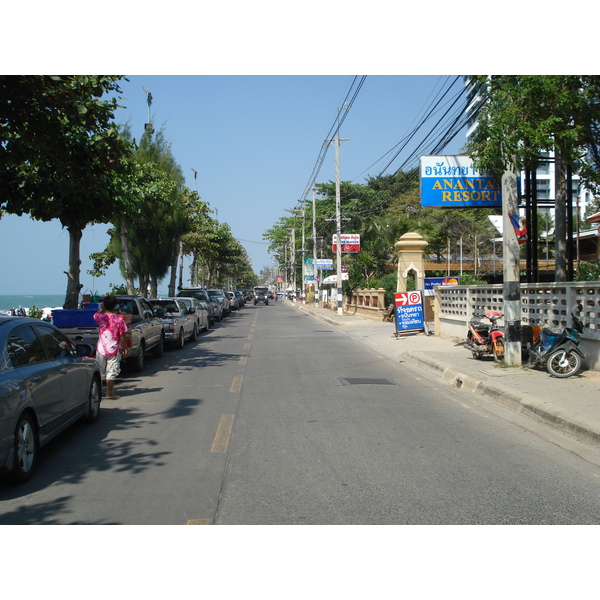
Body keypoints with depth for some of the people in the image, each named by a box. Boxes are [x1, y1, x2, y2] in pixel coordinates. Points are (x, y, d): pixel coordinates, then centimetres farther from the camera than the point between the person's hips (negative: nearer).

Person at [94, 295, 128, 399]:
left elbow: (95, 315, 25)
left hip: (101, 349, 3)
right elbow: (122, 335, -6)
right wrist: (124, 347, 3)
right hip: (113, 350, -2)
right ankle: (109, 393, 4)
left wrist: (102, 309, 22)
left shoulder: (100, 317, -3)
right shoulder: (119, 319, -10)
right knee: (111, 372, 2)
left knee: (100, 371, 12)